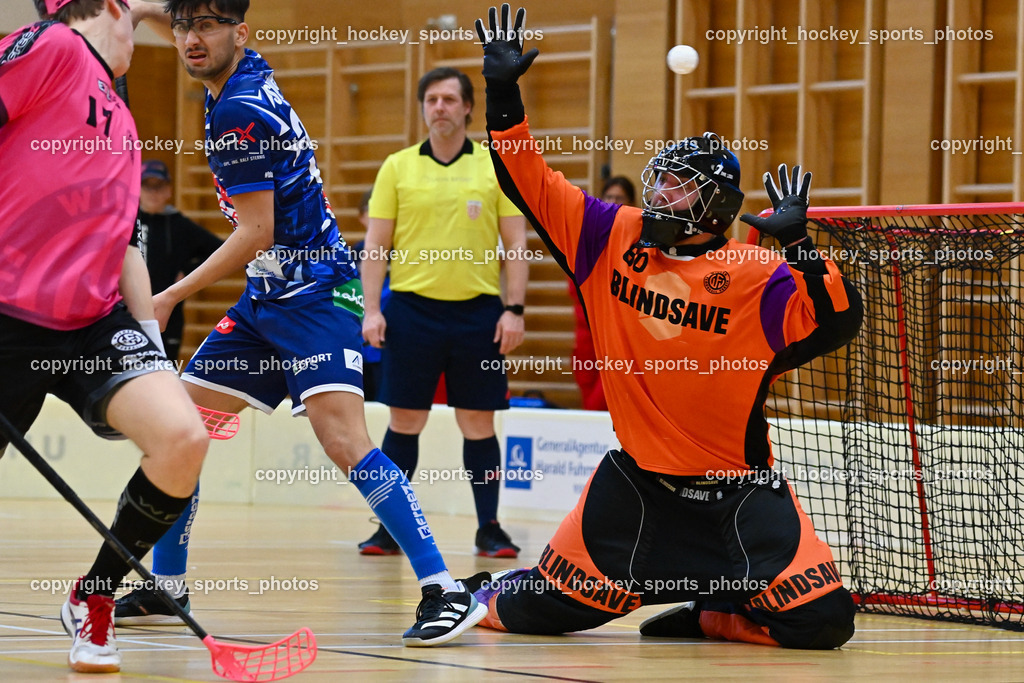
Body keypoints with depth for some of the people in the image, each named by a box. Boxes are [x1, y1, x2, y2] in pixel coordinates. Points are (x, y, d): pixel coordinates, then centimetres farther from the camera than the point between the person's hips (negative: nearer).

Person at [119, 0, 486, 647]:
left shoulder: (240, 112, -18)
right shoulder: (247, 72, 8)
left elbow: (256, 233, -18)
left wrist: (170, 297, -11)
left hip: (315, 295, -10)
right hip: (267, 299, 10)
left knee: (344, 440, -24)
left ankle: (446, 591, -25)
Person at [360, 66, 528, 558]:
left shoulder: (496, 167, 5)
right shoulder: (397, 168, 6)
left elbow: (515, 244, 4)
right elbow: (376, 243, 5)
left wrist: (515, 309, -4)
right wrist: (372, 310, -4)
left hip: (478, 312, 0)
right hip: (412, 309, 0)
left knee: (479, 422, 2)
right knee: (404, 421, 1)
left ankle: (489, 528, 10)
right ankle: (390, 527, 9)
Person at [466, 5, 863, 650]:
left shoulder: (759, 276, -11)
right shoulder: (614, 236, 0)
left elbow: (839, 323, -22)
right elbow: (531, 183, 5)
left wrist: (800, 244, -31)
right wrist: (504, 92, -1)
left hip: (739, 493, -2)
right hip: (637, 484, 2)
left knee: (823, 620, -12)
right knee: (544, 608, 0)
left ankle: (710, 616, 16)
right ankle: (481, 599, 36)